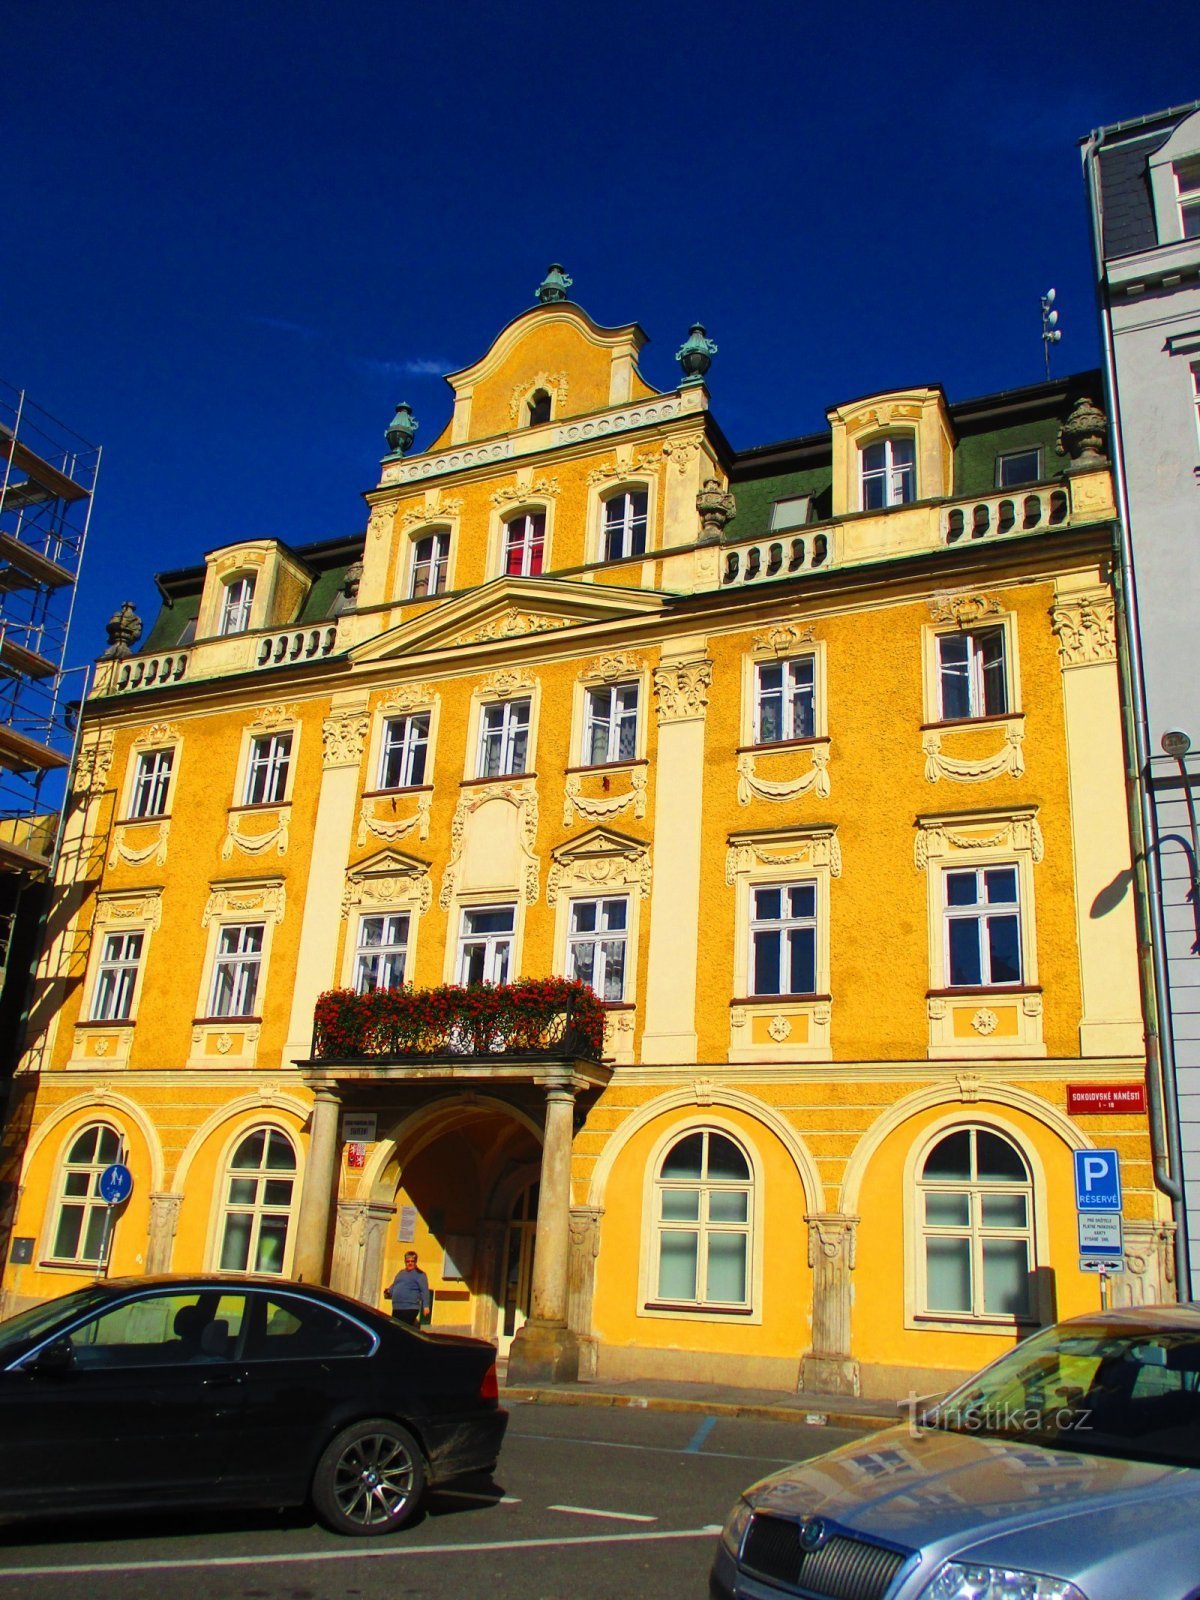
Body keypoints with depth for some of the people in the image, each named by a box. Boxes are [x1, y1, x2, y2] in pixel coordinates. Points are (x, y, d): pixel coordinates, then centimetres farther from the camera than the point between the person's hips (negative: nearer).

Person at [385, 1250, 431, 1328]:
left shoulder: (419, 1275, -1)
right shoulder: (401, 1273, 21)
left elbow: (424, 1291, -8)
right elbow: (393, 1286, 30)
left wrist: (426, 1306, -17)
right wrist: (389, 1291, 7)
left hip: (410, 1309, -8)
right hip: (396, 1309, 8)